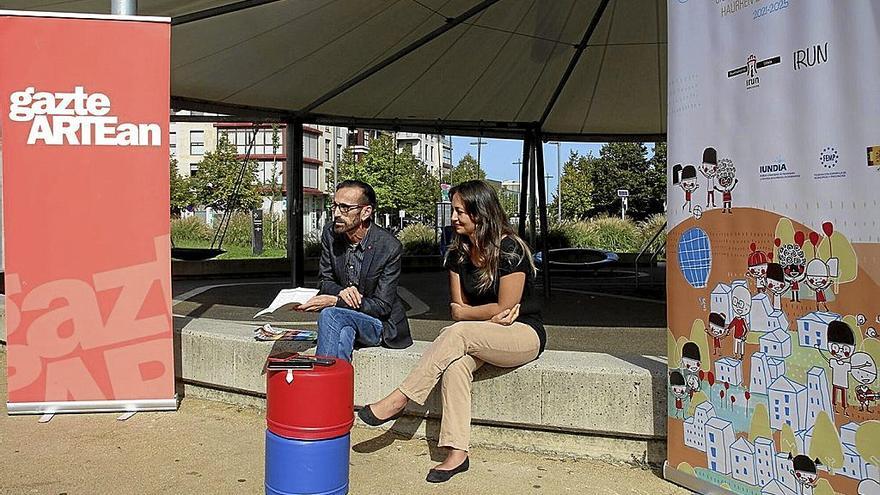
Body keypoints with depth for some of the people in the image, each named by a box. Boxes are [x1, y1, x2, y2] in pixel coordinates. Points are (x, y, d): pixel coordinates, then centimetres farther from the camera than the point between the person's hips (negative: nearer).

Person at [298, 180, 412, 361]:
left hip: (381, 325, -3)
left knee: (330, 314, -31)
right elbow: (324, 281, 7)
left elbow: (382, 307, -16)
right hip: (345, 322, 3)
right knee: (344, 333, -35)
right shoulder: (330, 234, -2)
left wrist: (334, 301, -25)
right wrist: (341, 292, -18)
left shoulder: (390, 247, -17)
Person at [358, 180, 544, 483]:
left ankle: (398, 401, -26)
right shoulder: (459, 253, 5)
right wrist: (490, 316, -12)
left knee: (458, 333, -31)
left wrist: (464, 313, -4)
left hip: (524, 335, -6)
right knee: (455, 364, -27)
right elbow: (458, 306, 5)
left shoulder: (510, 250, -16)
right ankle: (457, 453, -29)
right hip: (484, 336, 6)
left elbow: (504, 308, -15)